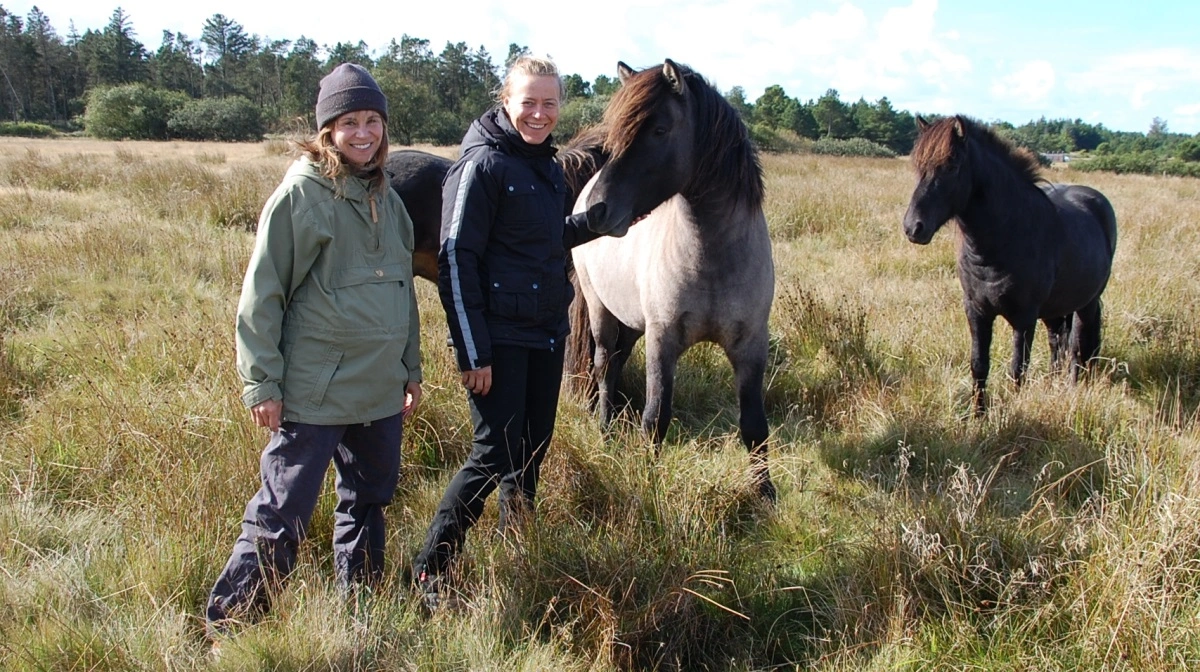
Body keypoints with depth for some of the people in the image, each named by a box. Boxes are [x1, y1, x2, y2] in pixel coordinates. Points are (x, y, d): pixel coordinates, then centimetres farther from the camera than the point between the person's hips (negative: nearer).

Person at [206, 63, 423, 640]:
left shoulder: (386, 197, 10)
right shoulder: (301, 193, -10)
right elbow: (262, 294, -10)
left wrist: (411, 368, 19)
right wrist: (262, 382, -13)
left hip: (381, 391, 7)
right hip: (313, 392, -7)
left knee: (367, 503, 18)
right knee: (281, 516, -2)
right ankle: (226, 627, 13)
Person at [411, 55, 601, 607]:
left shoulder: (547, 164, 11)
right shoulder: (483, 164, -14)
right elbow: (457, 260, -17)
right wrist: (473, 354, -19)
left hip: (548, 334, 8)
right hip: (499, 337, -8)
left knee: (531, 455, 14)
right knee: (494, 457, -6)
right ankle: (429, 571, 8)